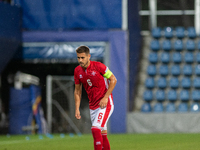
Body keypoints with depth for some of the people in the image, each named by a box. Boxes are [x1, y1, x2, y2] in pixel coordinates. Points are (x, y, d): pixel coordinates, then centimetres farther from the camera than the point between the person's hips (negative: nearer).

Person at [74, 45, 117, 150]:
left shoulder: (98, 66, -14)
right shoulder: (77, 71, 2)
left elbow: (113, 80, -8)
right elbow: (77, 91, 12)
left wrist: (105, 98, -14)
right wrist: (77, 109, 5)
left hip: (105, 103, -6)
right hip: (92, 105, 6)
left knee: (95, 129, -21)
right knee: (102, 134, 9)